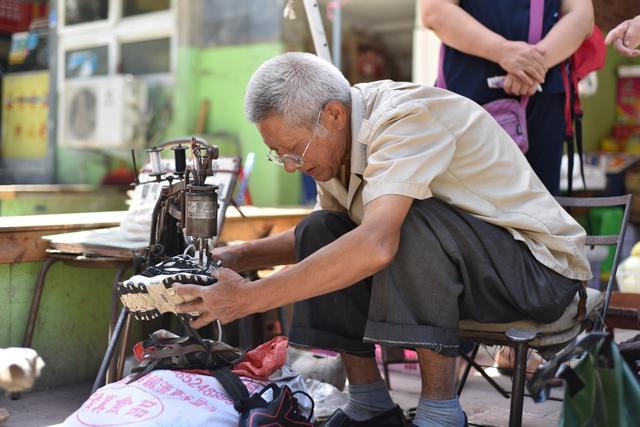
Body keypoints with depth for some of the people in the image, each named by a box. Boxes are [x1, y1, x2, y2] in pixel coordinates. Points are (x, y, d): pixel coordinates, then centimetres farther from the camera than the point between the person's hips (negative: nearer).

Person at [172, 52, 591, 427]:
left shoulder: (407, 117, -27)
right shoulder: (338, 136, -1)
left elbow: (375, 246, -41)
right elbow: (320, 239, 14)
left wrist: (249, 297, -36)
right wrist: (238, 256, -2)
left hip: (540, 267, -8)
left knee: (407, 225, -34)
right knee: (321, 232, -7)